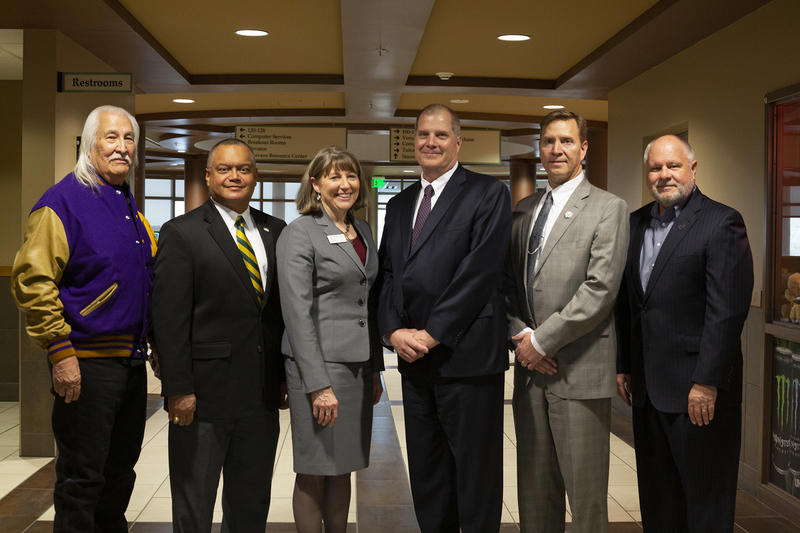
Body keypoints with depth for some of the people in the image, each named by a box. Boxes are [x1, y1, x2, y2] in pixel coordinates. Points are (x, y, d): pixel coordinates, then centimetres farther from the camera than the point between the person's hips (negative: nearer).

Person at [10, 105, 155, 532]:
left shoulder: (129, 206, 14)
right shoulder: (63, 201, -10)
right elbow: (32, 280, -17)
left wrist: (148, 341, 18)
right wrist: (60, 350, -20)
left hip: (131, 362, 8)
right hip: (87, 364, -8)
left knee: (120, 471, 18)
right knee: (81, 480, 2)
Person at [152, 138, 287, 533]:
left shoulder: (275, 232, 9)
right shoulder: (181, 233, -5)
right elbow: (169, 319, -10)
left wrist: (287, 375, 6)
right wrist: (178, 389, -15)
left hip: (262, 395, 5)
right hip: (205, 393, -4)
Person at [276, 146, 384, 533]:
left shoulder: (364, 231, 13)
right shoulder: (299, 233, -8)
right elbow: (297, 313, -14)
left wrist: (375, 369, 14)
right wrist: (318, 385, -19)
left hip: (358, 366, 6)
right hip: (320, 365, -6)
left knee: (343, 468, 14)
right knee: (315, 472, 4)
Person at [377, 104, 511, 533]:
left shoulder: (488, 194, -3)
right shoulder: (400, 204, 17)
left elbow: (480, 271, -13)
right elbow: (387, 273, 12)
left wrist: (432, 333, -15)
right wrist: (393, 331, -5)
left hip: (466, 357, -6)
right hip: (415, 359, 6)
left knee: (475, 477, 5)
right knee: (425, 475, 15)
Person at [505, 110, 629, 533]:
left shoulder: (608, 208, -3)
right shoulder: (524, 208, 14)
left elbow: (600, 289, -13)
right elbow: (507, 282, 14)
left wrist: (542, 340, -12)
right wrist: (521, 336, -2)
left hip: (580, 370, -5)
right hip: (531, 368, 5)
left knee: (585, 494, 2)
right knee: (534, 490, 13)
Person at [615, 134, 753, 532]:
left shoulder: (722, 223, -9)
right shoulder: (636, 223, 12)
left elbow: (727, 310, -15)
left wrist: (707, 382, -18)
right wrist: (624, 365, 11)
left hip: (697, 387, -6)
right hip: (646, 384, 7)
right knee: (656, 497, 16)